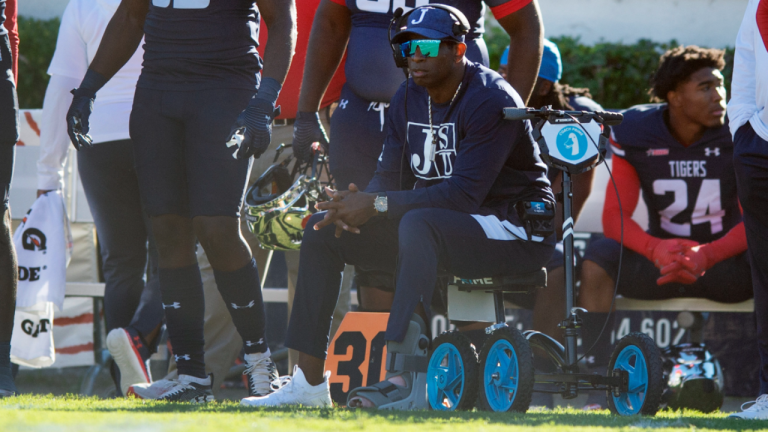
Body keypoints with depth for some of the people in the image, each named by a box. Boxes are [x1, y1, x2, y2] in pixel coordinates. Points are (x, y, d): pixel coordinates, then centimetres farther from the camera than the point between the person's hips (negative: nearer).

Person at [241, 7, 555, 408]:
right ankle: (309, 382, -8)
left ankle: (405, 379, -48)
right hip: (439, 229, 8)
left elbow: (465, 192, -27)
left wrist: (378, 205, -29)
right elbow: (390, 176, 8)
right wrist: (358, 204, -17)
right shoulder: (409, 98, 8)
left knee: (418, 223, -39)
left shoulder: (490, 100, -18)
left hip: (513, 230, -8)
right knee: (323, 228, -3)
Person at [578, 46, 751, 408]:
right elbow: (614, 216, -9)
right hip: (660, 262, 1)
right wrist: (655, 249, -31)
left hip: (724, 258, -1)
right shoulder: (635, 135, -5)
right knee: (598, 257, -27)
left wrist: (707, 255, -32)